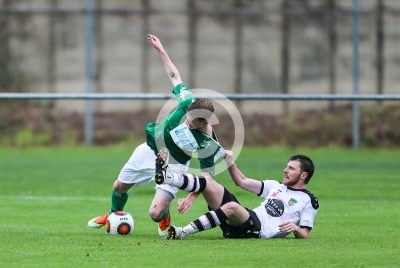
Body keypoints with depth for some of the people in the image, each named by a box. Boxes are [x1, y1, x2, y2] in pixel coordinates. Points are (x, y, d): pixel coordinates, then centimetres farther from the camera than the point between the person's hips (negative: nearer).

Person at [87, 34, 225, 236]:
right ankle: (114, 214, 52)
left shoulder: (208, 143, -31)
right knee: (119, 187, 17)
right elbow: (175, 76, -10)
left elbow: (207, 172, -18)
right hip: (150, 149, 4)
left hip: (173, 166, -4)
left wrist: (192, 196, -28)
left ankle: (165, 220, 24)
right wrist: (160, 50, -7)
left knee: (156, 213, -16)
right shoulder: (188, 102, -26)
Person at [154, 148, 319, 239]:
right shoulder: (277, 186, 26)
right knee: (207, 181, -8)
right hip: (246, 219, 7)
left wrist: (295, 228, -19)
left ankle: (182, 232, -40)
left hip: (259, 231, -7)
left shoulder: (308, 201, 7)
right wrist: (230, 162, 14)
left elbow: (305, 236, 3)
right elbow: (242, 182, 27)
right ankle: (167, 176, -32)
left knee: (232, 207, -40)